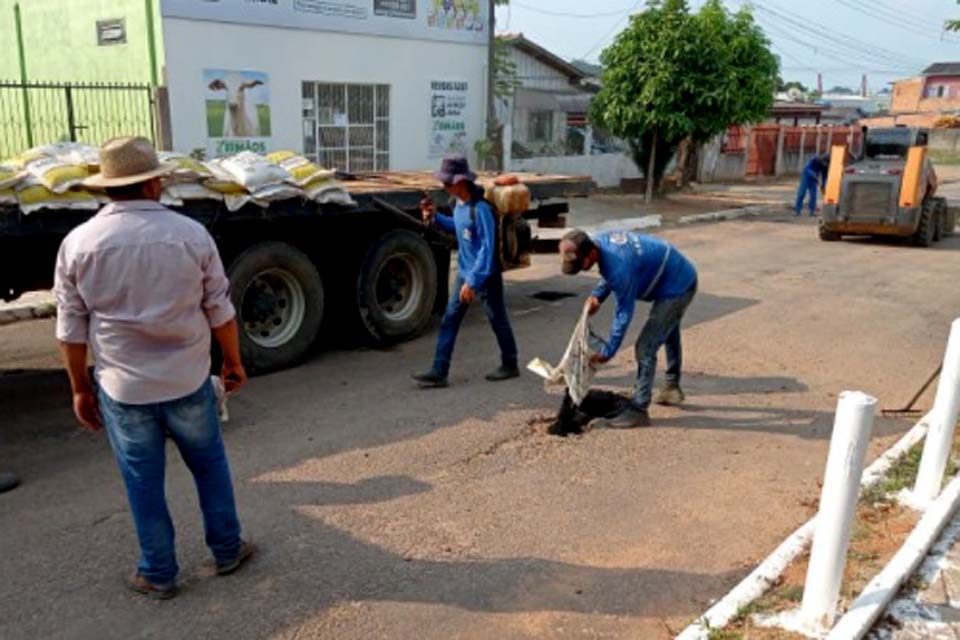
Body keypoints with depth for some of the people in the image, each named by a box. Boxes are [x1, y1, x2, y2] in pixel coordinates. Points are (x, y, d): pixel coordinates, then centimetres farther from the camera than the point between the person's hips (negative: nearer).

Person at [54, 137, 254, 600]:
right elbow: (220, 311, -3)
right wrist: (233, 362, 11)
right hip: (188, 381, 0)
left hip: (122, 388, 0)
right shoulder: (191, 234, -8)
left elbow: (71, 328, -1)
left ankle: (158, 574, 28)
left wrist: (80, 388, 10)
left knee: (143, 482, 14)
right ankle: (227, 550, 32)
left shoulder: (79, 243, -7)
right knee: (209, 466, 19)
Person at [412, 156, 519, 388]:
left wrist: (473, 282, -27)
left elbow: (487, 249, -25)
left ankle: (510, 365, 29)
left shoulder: (481, 209, -24)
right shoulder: (460, 204, 1)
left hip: (486, 275, -8)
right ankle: (439, 372, 7)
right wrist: (435, 217, 6)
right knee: (449, 320, 4)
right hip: (465, 272, 8)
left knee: (497, 320, 9)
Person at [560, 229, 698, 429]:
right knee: (668, 332, 28)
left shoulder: (619, 267, -36)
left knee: (645, 348, -14)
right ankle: (672, 388, 49)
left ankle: (638, 410, -6)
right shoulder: (598, 241, -10)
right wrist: (598, 295, -4)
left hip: (677, 287, -11)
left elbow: (624, 313, -25)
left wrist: (608, 352, -17)